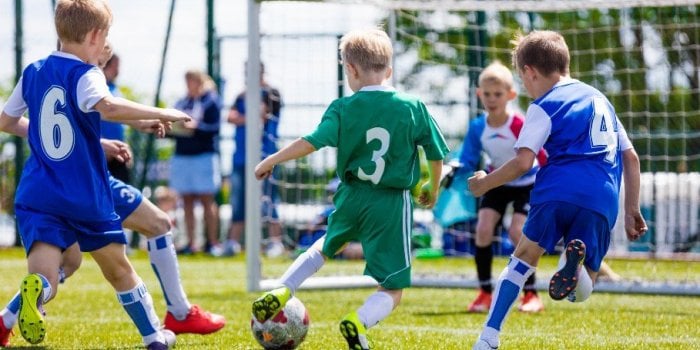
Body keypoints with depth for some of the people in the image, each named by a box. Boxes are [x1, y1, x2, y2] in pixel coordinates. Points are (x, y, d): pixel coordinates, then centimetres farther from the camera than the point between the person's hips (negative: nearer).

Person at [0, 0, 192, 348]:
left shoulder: (32, 72, 10)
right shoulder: (84, 74, -9)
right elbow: (107, 106, -30)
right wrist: (159, 113, -19)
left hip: (38, 198, 3)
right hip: (86, 197, -3)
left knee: (44, 277, -15)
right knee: (119, 269, 22)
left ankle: (34, 292, -51)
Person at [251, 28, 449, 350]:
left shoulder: (343, 109, -6)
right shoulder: (413, 108, -5)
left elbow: (310, 142, -15)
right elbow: (436, 154, 2)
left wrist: (271, 161, -2)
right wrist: (433, 189, 21)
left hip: (352, 196, 2)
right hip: (393, 203, -2)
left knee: (328, 246, 36)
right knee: (392, 290, 4)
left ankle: (279, 294, 27)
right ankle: (360, 321, -26)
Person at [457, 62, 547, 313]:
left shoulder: (519, 126, -27)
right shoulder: (477, 128, -14)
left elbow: (542, 156, -21)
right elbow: (467, 162, -5)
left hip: (526, 183, -4)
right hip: (498, 182, 4)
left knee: (517, 231, -20)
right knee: (483, 229, -12)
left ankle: (531, 295, -8)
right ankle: (485, 293, 1)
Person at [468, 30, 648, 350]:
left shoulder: (545, 106, 7)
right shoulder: (600, 99, 27)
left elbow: (523, 162, -3)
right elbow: (631, 158, 26)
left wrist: (484, 183, 12)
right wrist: (632, 210, 29)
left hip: (558, 191, -4)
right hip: (602, 203, 4)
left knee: (524, 257, 17)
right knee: (580, 292, 12)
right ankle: (576, 263, -25)